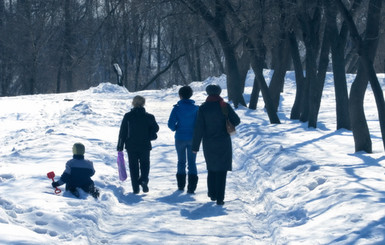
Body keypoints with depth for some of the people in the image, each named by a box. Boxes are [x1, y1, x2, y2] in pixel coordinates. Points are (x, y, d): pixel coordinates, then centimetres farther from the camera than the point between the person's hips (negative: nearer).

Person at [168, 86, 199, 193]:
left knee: (181, 161, 16)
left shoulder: (177, 108, -8)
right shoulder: (196, 108, -5)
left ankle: (181, 185, 21)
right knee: (192, 162, 4)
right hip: (193, 139, 0)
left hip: (180, 139, 0)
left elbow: (171, 124, -11)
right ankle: (191, 187, -8)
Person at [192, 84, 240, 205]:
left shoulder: (203, 108, -4)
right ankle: (220, 198, -7)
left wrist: (195, 145, 0)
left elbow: (199, 129, -5)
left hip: (209, 144, 1)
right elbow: (236, 121, -4)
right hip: (223, 143, -1)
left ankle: (212, 194, 23)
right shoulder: (225, 106, -6)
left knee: (211, 169, 19)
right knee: (222, 170, -1)